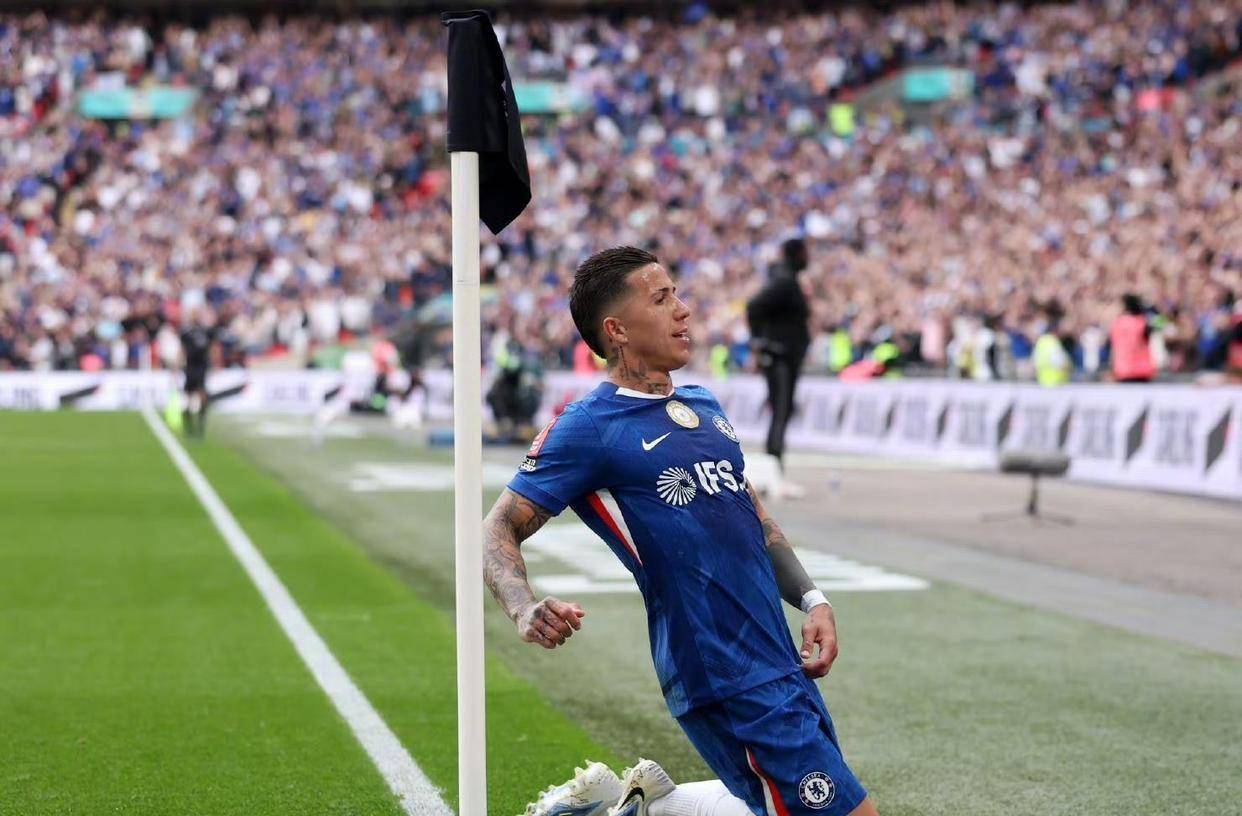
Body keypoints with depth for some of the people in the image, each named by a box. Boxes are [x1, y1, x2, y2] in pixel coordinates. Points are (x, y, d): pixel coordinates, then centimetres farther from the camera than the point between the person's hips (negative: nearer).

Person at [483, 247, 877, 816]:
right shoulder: (589, 428, -8)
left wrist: (811, 599, 10)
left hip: (781, 658, 8)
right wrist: (523, 608, -29)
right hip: (730, 683, -8)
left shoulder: (704, 406, 15)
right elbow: (499, 530, -9)